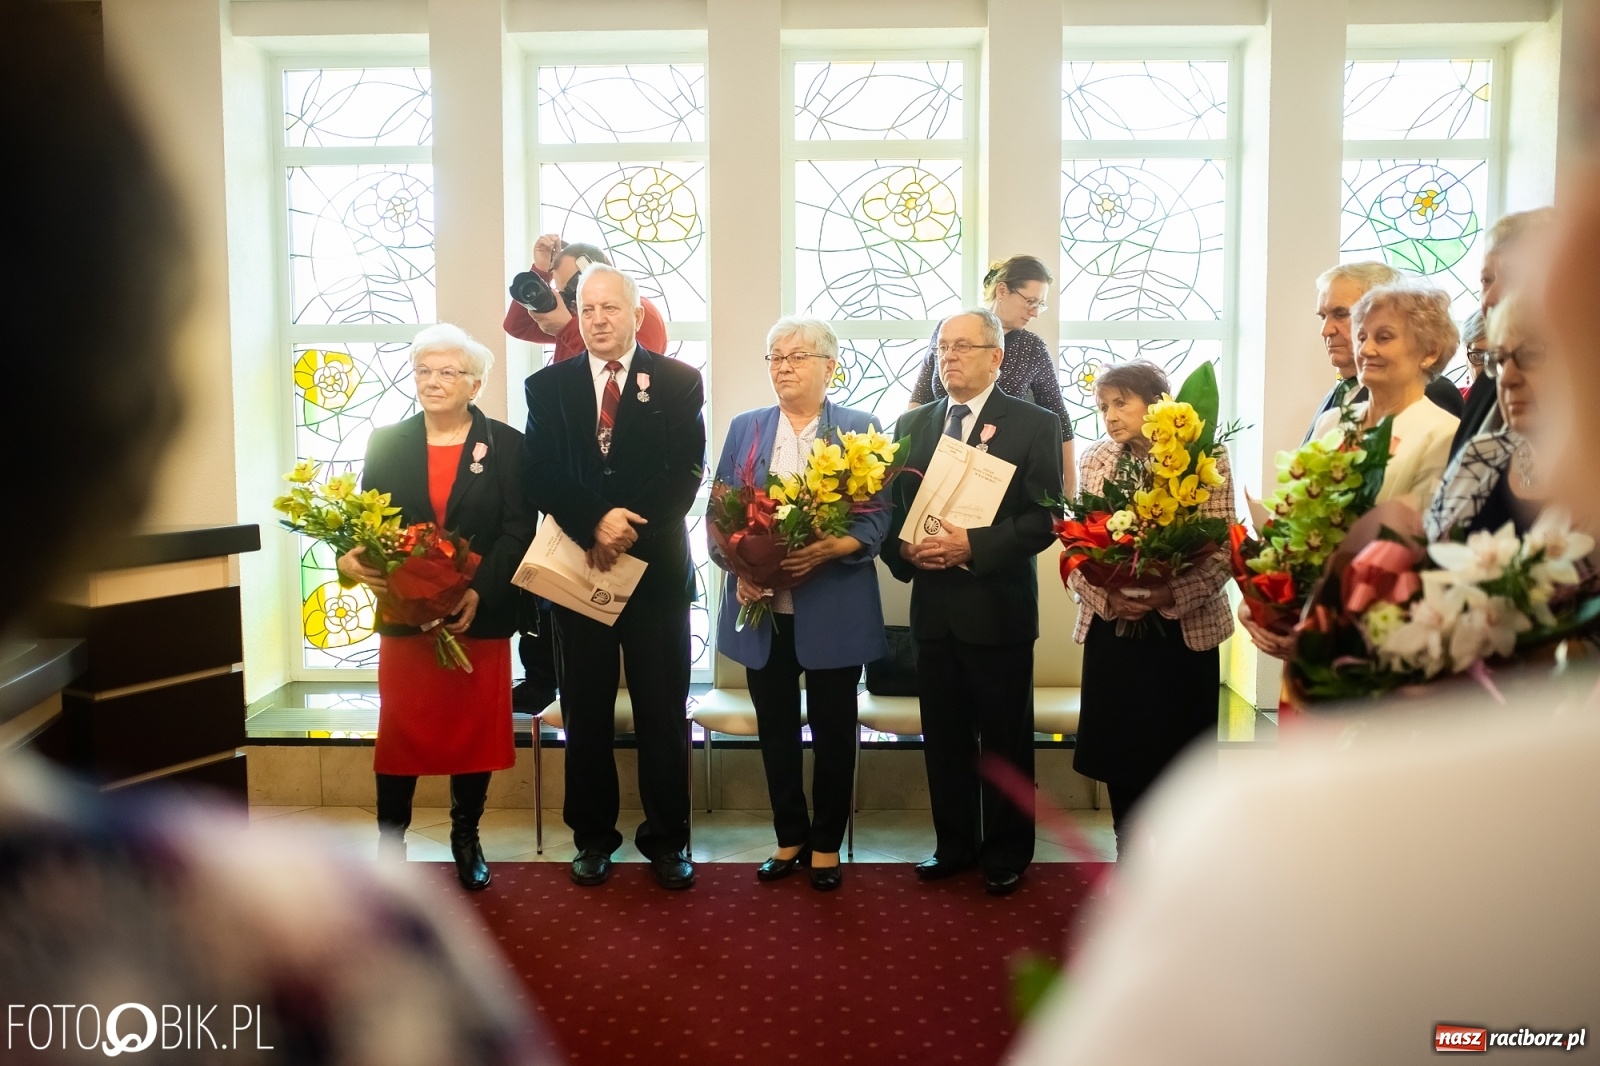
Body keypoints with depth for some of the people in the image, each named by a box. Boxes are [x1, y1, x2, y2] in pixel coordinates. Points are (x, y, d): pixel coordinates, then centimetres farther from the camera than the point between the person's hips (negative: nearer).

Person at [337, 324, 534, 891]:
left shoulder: (507, 445, 0)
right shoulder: (386, 442, 7)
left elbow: (519, 531, -6)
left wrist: (478, 592, -19)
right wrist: (352, 557, -19)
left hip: (480, 616, -1)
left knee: (474, 733, 9)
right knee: (399, 734, 6)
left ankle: (466, 837, 27)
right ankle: (390, 844, 22)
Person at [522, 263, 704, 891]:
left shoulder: (679, 382, 4)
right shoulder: (548, 386, 8)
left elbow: (686, 473, -5)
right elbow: (542, 476, -2)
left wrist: (629, 529, -15)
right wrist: (596, 522, -18)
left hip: (657, 568, -1)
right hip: (578, 567, 2)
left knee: (663, 710, 5)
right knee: (586, 711, 9)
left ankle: (666, 840, 18)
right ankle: (593, 837, 22)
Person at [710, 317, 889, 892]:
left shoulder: (861, 429, 1)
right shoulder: (745, 428, 9)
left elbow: (877, 516, -4)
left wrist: (833, 548, -22)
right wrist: (737, 565, -11)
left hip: (834, 609, -2)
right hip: (761, 605, 3)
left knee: (833, 729, 9)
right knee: (776, 728, 12)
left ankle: (826, 843, 26)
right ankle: (790, 838, 29)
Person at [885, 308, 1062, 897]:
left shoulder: (1034, 424, -3)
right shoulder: (912, 424, 11)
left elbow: (1045, 518, -9)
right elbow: (893, 506, 12)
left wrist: (973, 546, -20)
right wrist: (905, 551, -8)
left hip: (999, 606, -4)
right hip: (932, 606, 4)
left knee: (1005, 738, 7)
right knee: (944, 736, 12)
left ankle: (1007, 853, 24)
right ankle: (953, 844, 28)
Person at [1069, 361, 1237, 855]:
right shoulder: (1095, 460, 4)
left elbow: (1221, 555, -10)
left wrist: (1170, 596, -24)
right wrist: (1105, 597, -16)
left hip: (1183, 632, -3)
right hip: (1110, 630, 3)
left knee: (1176, 756, 7)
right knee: (1118, 750, 9)